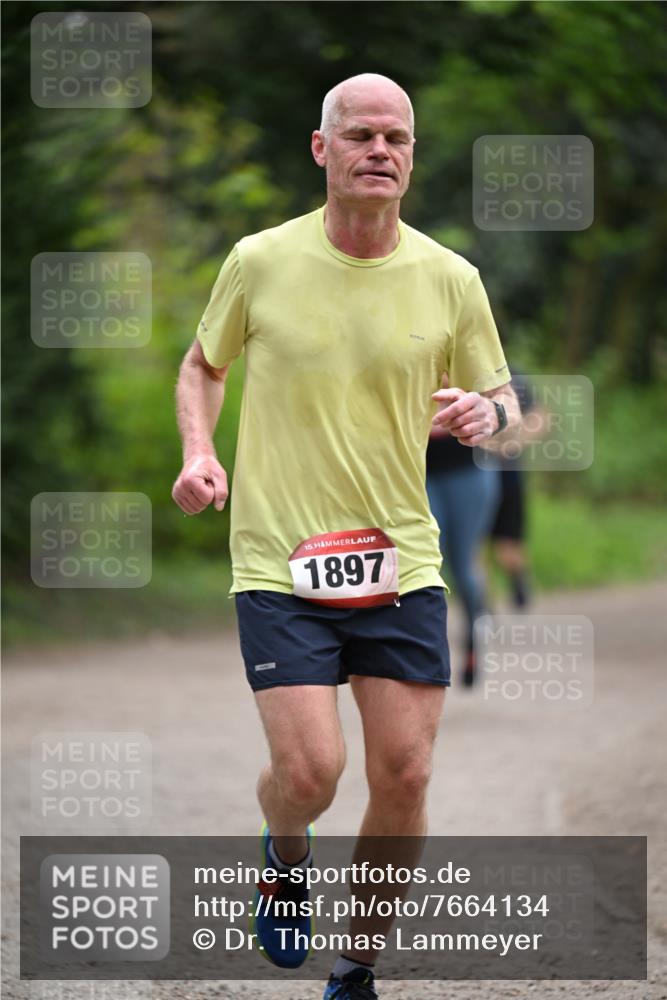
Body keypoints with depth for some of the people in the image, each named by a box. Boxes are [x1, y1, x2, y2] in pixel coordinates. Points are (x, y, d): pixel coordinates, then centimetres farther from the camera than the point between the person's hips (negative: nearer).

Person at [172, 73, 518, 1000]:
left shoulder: (451, 279, 1)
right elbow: (203, 365, 14)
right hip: (280, 564, -2)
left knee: (404, 778, -1)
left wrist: (485, 411, -13)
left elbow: (502, 398, 11)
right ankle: (286, 854, 24)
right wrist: (198, 453, -4)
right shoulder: (261, 262, -3)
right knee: (310, 772, -14)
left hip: (401, 562, 2)